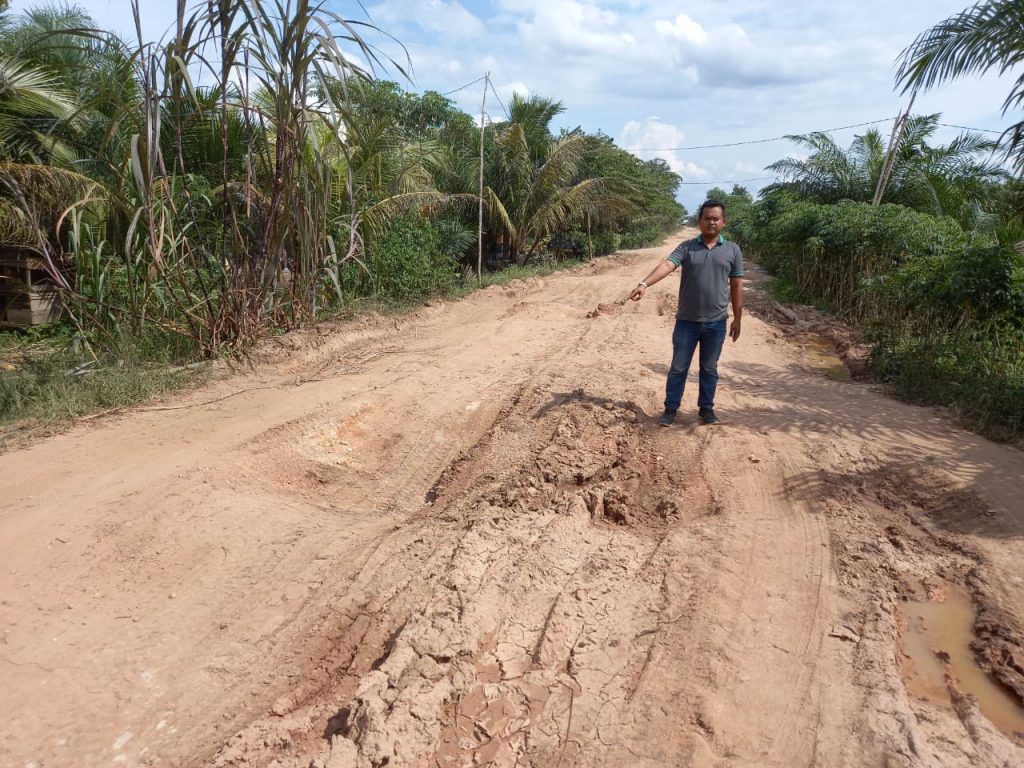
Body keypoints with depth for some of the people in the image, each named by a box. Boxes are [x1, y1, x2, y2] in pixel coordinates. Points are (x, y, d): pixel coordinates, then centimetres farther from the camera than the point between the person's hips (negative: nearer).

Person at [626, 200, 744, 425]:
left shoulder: (733, 250, 3)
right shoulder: (686, 247, -1)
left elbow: (737, 286, 6)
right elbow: (667, 265, -18)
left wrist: (737, 319, 5)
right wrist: (644, 283, -36)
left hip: (716, 323, 1)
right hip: (687, 321, -1)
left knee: (709, 369, 13)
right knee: (678, 367, 6)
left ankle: (706, 408, 27)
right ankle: (670, 409, 18)